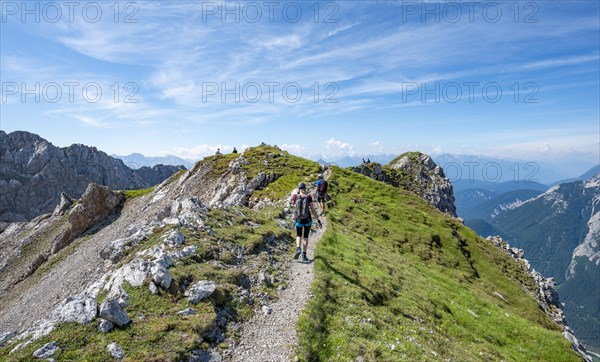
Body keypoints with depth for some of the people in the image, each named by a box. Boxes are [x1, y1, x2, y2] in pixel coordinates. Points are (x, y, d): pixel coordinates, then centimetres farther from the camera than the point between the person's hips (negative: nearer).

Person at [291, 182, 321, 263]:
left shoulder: (295, 196, -5)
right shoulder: (309, 196, -8)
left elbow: (292, 203, 18)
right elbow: (313, 209, -10)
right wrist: (318, 220, -5)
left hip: (299, 220, 0)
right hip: (307, 220, 0)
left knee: (298, 236, 18)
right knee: (305, 237, 13)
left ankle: (298, 249, -11)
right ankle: (304, 255, 5)